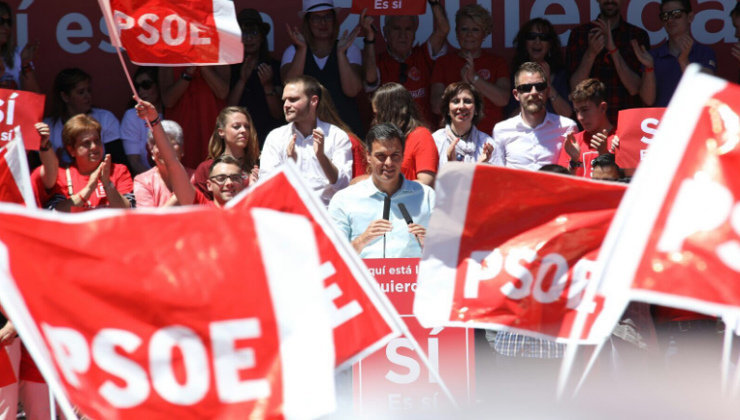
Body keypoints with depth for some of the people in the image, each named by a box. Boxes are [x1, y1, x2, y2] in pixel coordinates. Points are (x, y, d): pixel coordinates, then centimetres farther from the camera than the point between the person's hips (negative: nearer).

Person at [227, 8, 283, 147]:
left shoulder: (274, 67, 6)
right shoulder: (230, 68, 5)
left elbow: (278, 114, 1)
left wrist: (267, 85, -14)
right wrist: (242, 80, -12)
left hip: (269, 135, 0)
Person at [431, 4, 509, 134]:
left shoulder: (497, 63, 13)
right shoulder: (444, 62, 12)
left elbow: (503, 100, -4)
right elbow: (436, 107, 1)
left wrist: (474, 78, -11)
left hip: (490, 134, 1)